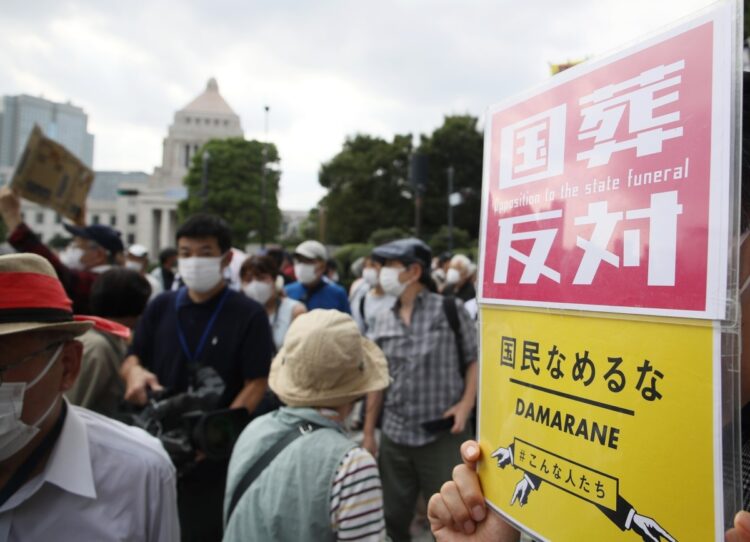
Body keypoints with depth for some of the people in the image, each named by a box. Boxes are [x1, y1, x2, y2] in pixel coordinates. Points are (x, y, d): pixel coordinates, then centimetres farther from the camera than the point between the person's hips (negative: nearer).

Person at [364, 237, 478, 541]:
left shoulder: (450, 310, -5)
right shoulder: (383, 322, 6)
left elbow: (474, 359, 1)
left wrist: (466, 403, -13)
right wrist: (368, 433, 10)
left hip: (443, 436, -4)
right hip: (394, 437, 4)